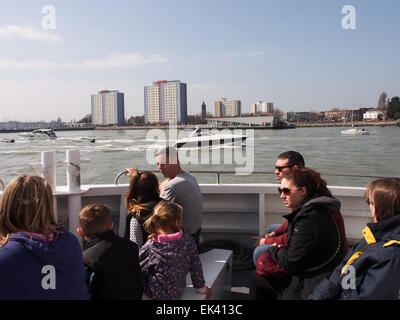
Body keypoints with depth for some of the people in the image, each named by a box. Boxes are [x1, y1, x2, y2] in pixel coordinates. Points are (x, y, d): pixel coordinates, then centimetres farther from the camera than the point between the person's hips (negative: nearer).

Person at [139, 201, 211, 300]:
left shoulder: (150, 247, -19)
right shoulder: (188, 242, -13)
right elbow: (196, 268, -2)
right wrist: (202, 288, 13)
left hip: (155, 294, -3)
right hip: (178, 293, 4)